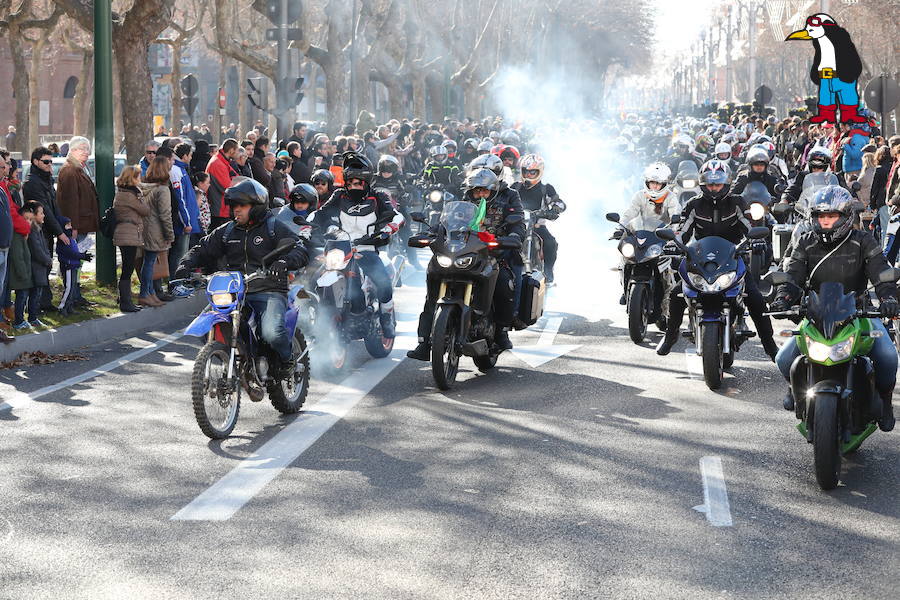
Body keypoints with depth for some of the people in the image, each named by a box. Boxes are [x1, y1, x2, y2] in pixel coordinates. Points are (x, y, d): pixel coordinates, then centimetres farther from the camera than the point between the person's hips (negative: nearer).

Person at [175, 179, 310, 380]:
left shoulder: (274, 227, 1)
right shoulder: (227, 231, 17)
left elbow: (301, 251, -9)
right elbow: (204, 249, 21)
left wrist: (284, 262, -30)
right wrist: (186, 265, 0)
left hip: (269, 293, -5)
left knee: (272, 333, -31)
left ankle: (287, 359, 3)